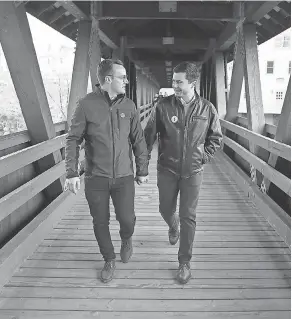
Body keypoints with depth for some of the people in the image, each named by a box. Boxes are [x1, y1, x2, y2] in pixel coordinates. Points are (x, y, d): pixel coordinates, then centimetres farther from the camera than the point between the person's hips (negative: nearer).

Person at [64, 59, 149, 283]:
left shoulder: (129, 106, 0)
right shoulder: (87, 104, -7)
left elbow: (138, 140, 6)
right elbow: (73, 140, -4)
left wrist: (142, 170, 8)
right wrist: (72, 173, -10)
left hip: (124, 176, 1)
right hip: (95, 177, -1)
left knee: (127, 219, -1)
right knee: (100, 222, 9)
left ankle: (127, 240, 36)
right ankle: (109, 260, 34)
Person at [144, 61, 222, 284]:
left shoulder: (207, 109, -6)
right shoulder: (163, 106, -7)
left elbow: (216, 138, 7)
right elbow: (149, 134, -1)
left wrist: (204, 157, -3)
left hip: (192, 172, -1)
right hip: (167, 170, 1)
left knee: (188, 217, 4)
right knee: (166, 210, 15)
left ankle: (185, 263, 20)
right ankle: (173, 226, 53)